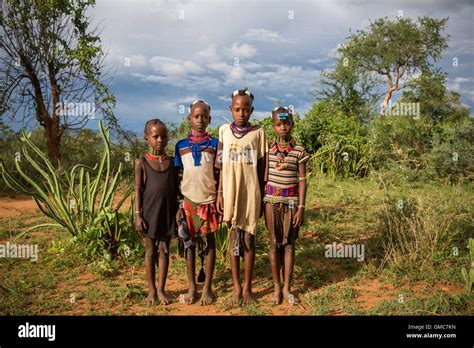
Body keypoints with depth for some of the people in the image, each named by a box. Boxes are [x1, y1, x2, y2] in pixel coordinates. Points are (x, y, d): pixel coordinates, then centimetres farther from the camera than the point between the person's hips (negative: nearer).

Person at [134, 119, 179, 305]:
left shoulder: (171, 161, 5)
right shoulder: (142, 162, -2)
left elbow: (175, 189, 8)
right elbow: (138, 190, -3)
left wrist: (177, 213, 5)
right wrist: (137, 215, -9)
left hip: (168, 212, 2)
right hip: (150, 212, -2)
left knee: (164, 250, 7)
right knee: (150, 251, 9)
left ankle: (161, 289, 17)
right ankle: (151, 290, 19)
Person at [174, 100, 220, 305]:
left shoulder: (214, 144, 2)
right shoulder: (181, 145, 6)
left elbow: (219, 175, 2)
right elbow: (178, 177, 7)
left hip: (208, 200, -1)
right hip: (188, 200, 1)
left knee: (209, 240, 5)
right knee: (189, 242, 6)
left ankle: (207, 287, 14)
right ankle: (192, 287, 15)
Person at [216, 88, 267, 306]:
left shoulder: (258, 133, 0)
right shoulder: (224, 131, 3)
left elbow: (261, 169, 3)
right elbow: (221, 166, 5)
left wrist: (262, 198, 3)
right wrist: (219, 194, 1)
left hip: (251, 194, -1)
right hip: (231, 193, 1)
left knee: (249, 240, 5)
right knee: (234, 239, 8)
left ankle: (247, 288, 16)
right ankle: (237, 287, 18)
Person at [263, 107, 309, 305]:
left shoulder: (299, 151, -2)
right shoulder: (267, 149, 1)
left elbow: (302, 181, -1)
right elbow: (263, 178, 5)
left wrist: (301, 207, -5)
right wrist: (261, 204, 4)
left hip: (291, 201, -1)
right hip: (272, 200, 1)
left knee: (289, 243, 5)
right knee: (274, 243, 6)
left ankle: (286, 288, 14)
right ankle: (276, 287, 16)